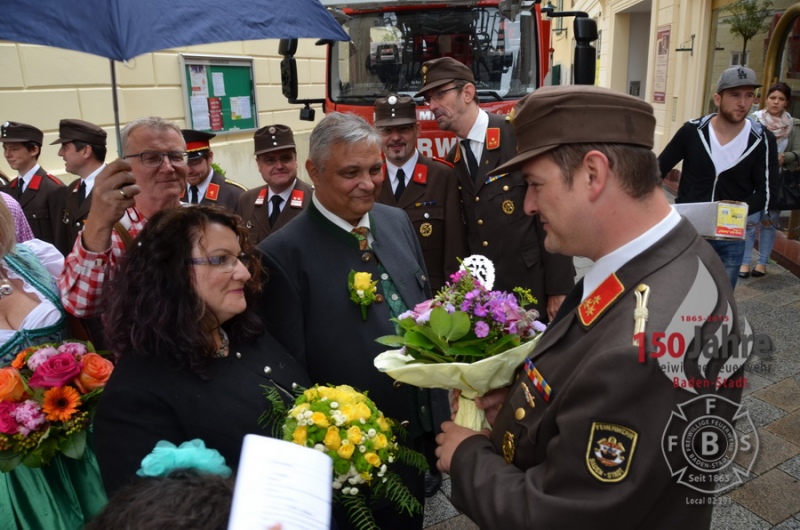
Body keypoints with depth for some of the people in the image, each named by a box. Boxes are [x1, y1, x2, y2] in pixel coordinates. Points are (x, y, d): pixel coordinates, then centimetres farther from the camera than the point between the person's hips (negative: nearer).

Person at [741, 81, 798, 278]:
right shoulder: (754, 120, -5)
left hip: (778, 181, 2)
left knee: (770, 221, 10)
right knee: (750, 220, -3)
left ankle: (762, 262, 18)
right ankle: (745, 262, 7)